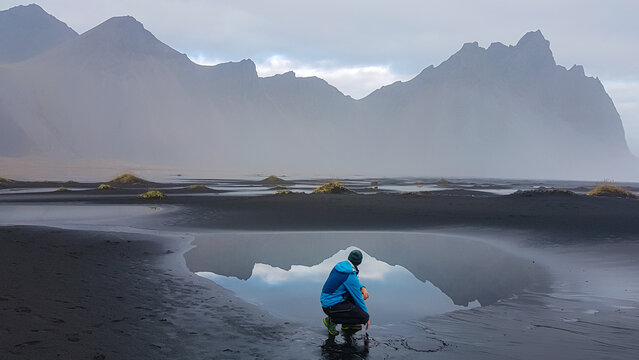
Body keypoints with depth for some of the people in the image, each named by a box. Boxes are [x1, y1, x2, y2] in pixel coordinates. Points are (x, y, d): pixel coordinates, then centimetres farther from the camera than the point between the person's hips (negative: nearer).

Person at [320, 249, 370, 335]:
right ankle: (332, 320, -4)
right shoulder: (351, 277, -20)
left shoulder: (341, 265, 5)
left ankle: (347, 324, 20)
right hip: (332, 307, -9)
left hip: (325, 300, 10)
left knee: (356, 292, 20)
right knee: (364, 317, -13)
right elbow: (358, 299, -10)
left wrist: (362, 288, 1)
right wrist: (367, 318, 3)